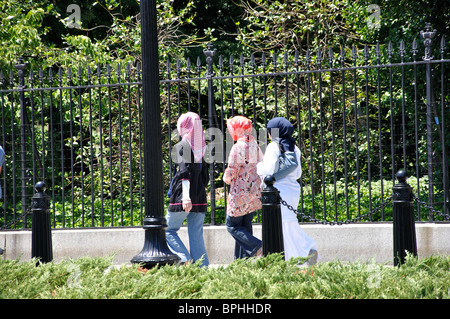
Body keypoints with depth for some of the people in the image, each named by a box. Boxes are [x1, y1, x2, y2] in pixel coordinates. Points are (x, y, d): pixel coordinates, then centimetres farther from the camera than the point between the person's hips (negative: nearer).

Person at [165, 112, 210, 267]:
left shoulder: (182, 146, -8)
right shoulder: (200, 146, 12)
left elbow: (185, 173, -19)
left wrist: (186, 196, -26)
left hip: (183, 198, -6)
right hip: (200, 198, 6)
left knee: (169, 230, 6)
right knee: (196, 235, 7)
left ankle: (185, 260, -10)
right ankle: (203, 267, 1)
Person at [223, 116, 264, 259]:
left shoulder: (238, 147, -17)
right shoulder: (255, 145, 8)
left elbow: (231, 173, -16)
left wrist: (226, 178, 6)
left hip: (240, 192, -8)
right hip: (255, 192, 8)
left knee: (232, 224, 3)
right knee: (245, 226, 13)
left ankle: (257, 247, -13)